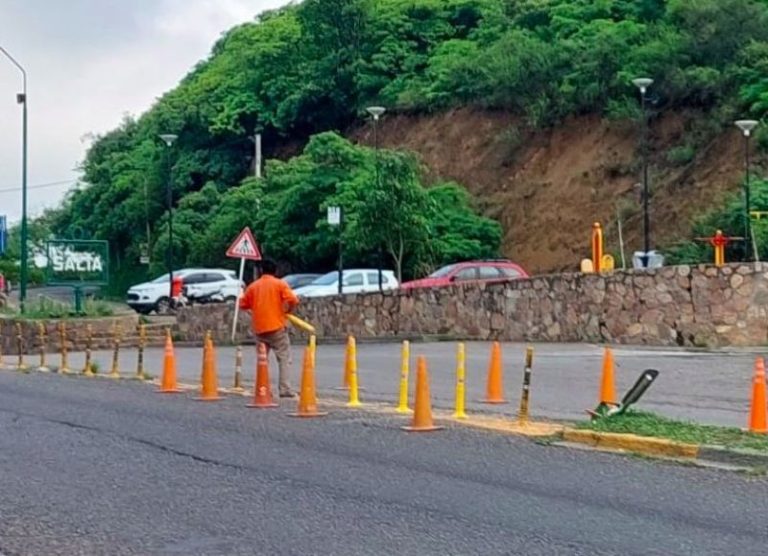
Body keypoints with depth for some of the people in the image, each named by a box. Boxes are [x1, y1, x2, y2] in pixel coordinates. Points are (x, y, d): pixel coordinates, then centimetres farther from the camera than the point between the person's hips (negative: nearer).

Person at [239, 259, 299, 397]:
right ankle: (285, 389, -13)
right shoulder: (280, 284, 0)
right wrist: (287, 310, 5)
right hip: (276, 327, -4)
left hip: (259, 328, 4)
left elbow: (243, 304, 14)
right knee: (284, 358, -2)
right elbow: (292, 300, -14)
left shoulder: (253, 286, 10)